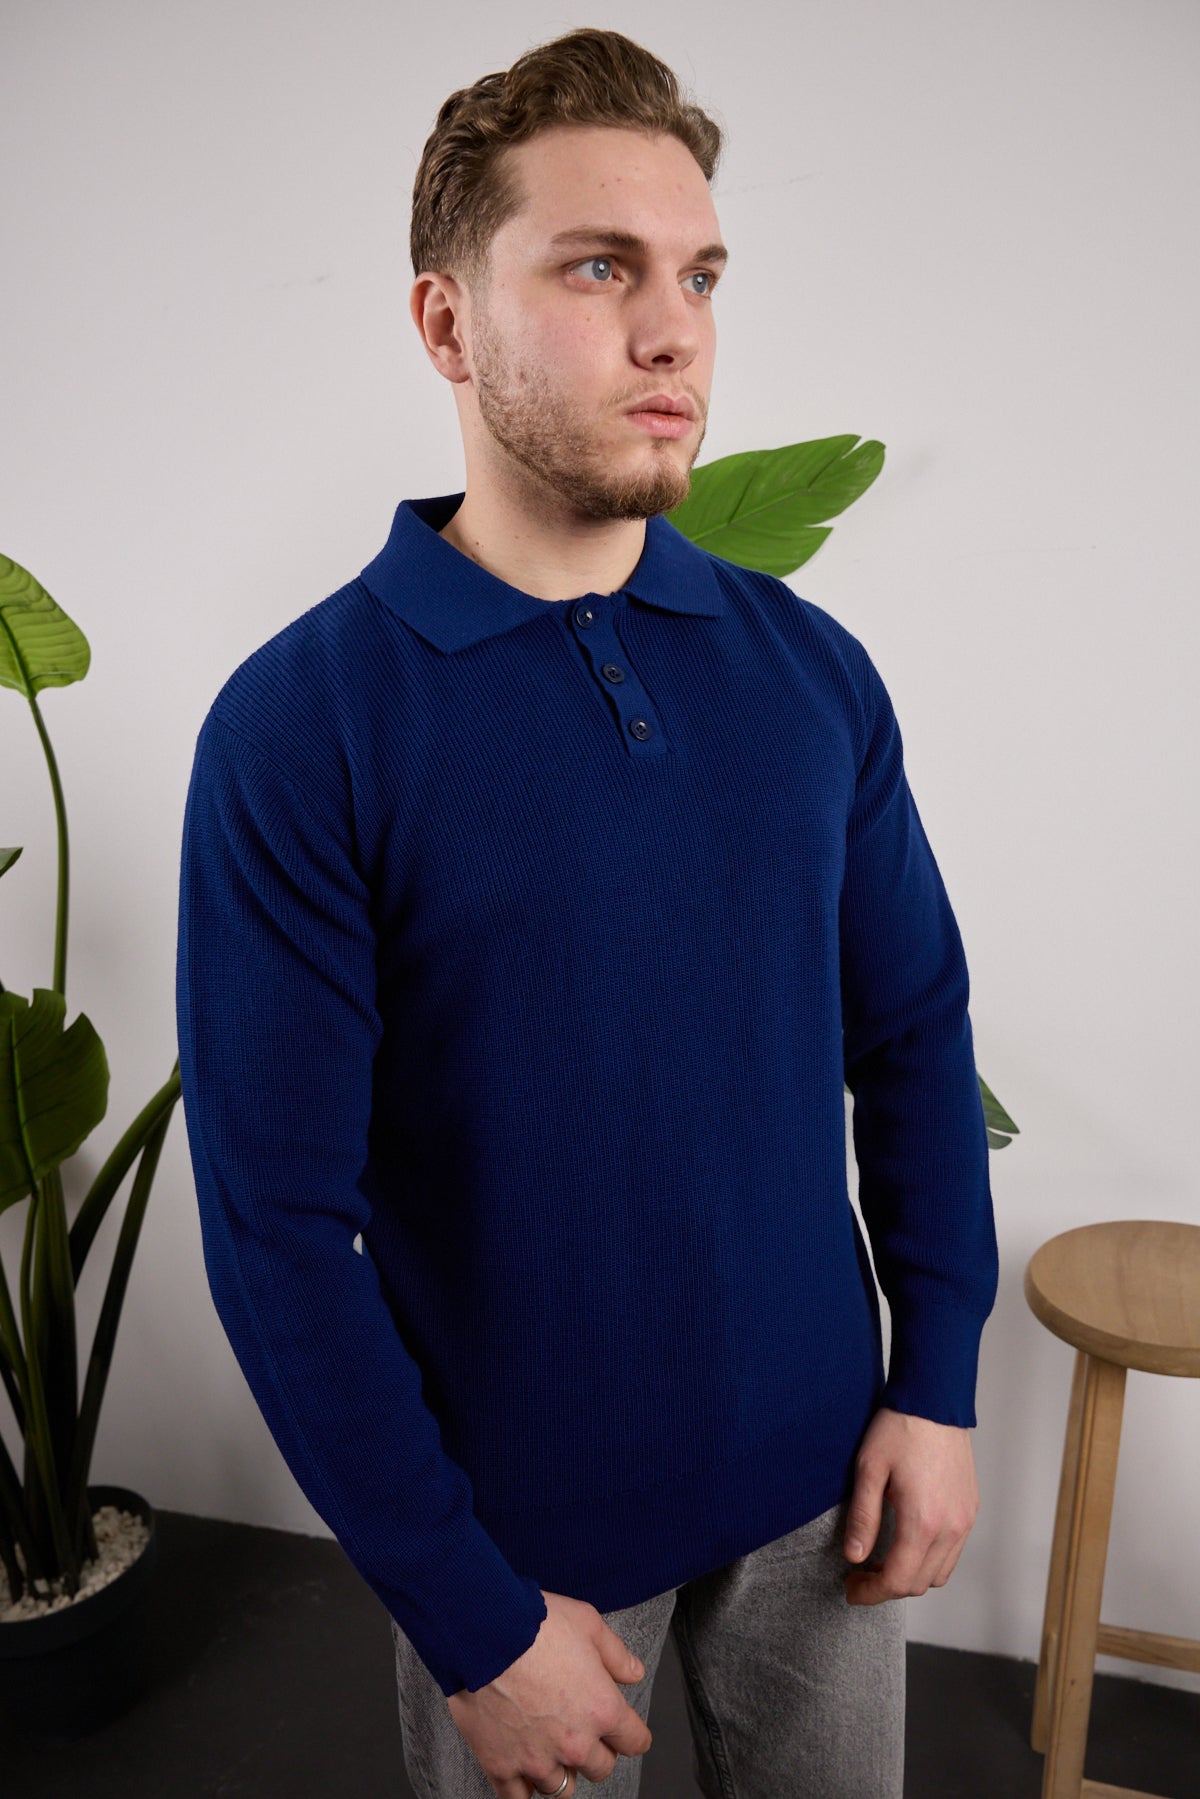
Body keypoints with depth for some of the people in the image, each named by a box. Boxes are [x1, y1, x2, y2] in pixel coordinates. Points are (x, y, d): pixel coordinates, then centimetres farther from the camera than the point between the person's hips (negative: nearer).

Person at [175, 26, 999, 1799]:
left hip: (823, 1482, 4)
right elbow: (279, 1225, -16)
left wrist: (938, 1380, -1)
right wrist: (469, 1619, -12)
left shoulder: (811, 665, -4)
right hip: (524, 1528, -3)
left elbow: (914, 1038, 3)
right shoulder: (300, 726, -17)